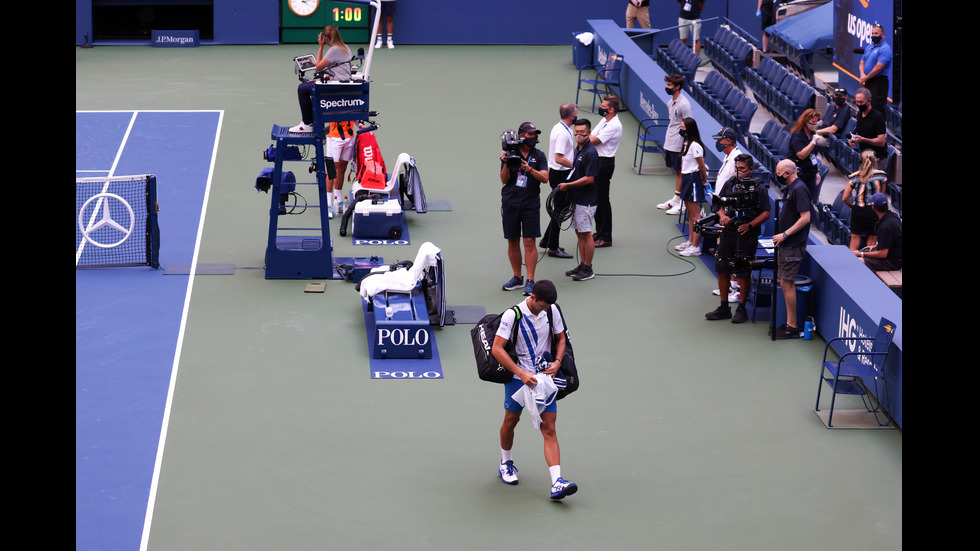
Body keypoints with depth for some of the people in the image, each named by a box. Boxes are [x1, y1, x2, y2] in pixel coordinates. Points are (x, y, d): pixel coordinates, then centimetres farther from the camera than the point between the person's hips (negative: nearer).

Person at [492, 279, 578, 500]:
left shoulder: (552, 311, -2)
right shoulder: (513, 315, -16)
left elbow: (561, 339, 14)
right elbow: (497, 349, -18)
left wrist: (557, 362, -5)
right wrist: (521, 373, -24)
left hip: (544, 376, 2)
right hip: (517, 377, -2)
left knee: (549, 429, -7)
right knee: (510, 421, 13)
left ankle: (557, 482, -16)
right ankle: (506, 464, 42)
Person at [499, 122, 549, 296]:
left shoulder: (539, 156, 4)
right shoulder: (510, 153, 3)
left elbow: (545, 178, -6)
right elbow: (504, 180, 0)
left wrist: (530, 169, -22)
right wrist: (506, 164, -17)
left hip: (531, 204, -1)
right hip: (510, 202, 1)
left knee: (529, 241, -7)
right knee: (512, 241, 6)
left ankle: (530, 280, -5)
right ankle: (517, 278, 18)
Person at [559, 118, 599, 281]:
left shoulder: (590, 153, -19)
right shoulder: (578, 149, 11)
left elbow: (589, 179, -22)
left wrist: (568, 185, -17)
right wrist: (567, 185, 11)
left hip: (586, 200, -9)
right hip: (576, 199, 9)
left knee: (586, 234, -3)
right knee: (579, 232, 14)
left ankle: (588, 269, 4)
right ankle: (582, 265, 23)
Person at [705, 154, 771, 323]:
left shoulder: (759, 187, -4)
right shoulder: (729, 184, 9)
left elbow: (766, 213, -6)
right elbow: (719, 205, 15)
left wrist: (750, 225, -18)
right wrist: (723, 216, -6)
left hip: (747, 234, -5)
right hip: (728, 232, 5)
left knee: (743, 273, 0)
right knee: (722, 269, 7)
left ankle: (741, 309, 11)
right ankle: (724, 308, 18)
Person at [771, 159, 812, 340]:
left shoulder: (799, 189, -16)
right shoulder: (790, 188, 15)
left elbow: (805, 218, -22)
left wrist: (785, 234, -22)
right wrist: (781, 236, 15)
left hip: (793, 245, -10)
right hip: (786, 244, 10)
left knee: (788, 284, -6)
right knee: (784, 284, 13)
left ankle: (792, 327, -2)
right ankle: (790, 323, 19)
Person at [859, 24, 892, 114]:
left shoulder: (885, 49, -12)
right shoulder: (869, 48, 17)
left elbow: (879, 67, -19)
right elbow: (862, 62, 18)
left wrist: (865, 78, -12)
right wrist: (862, 74, -4)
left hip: (879, 82, -9)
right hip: (868, 82, 9)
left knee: (877, 108, -13)